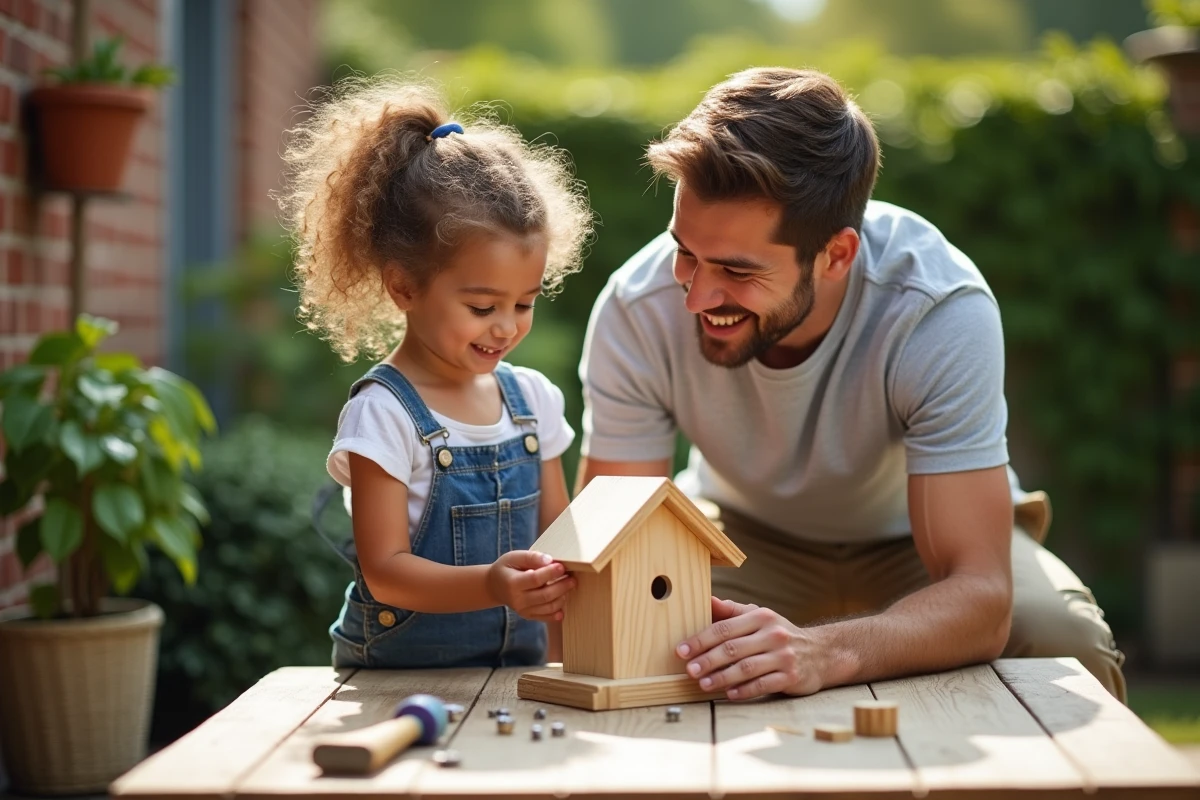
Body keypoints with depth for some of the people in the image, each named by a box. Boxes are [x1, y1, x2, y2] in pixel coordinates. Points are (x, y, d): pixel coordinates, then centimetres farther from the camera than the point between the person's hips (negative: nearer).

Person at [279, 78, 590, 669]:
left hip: (516, 668, 5)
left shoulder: (532, 398, 9)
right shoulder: (384, 413, -8)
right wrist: (490, 585, -28)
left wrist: (568, 662, 1)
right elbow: (385, 571, -12)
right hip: (400, 674, -5)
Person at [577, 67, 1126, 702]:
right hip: (744, 533, -1)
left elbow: (980, 597, -38)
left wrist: (824, 651, -58)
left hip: (916, 539, 1)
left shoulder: (943, 312, -34)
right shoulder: (636, 310, -28)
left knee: (1066, 643, -28)